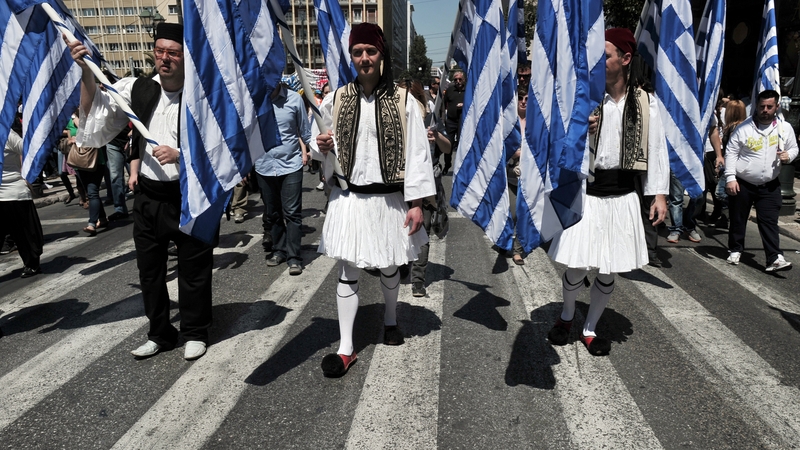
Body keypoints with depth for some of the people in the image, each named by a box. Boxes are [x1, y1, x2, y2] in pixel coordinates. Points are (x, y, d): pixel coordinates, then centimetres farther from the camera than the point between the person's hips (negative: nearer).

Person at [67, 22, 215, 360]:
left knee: (193, 270, 8)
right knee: (149, 270, 15)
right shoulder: (138, 89, 3)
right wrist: (86, 70, -5)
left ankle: (195, 333, 28)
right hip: (148, 195, 5)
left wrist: (180, 155, -23)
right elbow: (94, 111, 7)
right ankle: (160, 334, 34)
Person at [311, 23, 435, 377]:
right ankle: (345, 348, 9)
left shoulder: (403, 101, -5)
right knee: (348, 272, 1)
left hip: (388, 199, 0)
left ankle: (390, 319, 44)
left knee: (389, 267, 16)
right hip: (349, 198, 1)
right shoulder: (336, 100, 1)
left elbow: (417, 153, -6)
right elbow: (318, 145, 13)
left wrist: (416, 202, -12)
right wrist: (321, 146, -12)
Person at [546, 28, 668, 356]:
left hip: (622, 197, 2)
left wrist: (659, 194, 0)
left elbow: (656, 149, 4)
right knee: (577, 267, -2)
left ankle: (590, 329, 29)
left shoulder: (644, 102, 2)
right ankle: (566, 316, 29)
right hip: (585, 194, -1)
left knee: (609, 271, 8)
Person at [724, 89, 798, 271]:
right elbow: (731, 152, -5)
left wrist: (788, 156, -9)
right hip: (742, 184, -1)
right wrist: (730, 178, -12)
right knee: (738, 220, 9)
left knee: (769, 222, -4)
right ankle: (735, 250, 26)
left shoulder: (785, 128, 2)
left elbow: (793, 148, 16)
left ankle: (774, 258, -7)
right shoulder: (744, 128, -7)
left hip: (769, 186, 2)